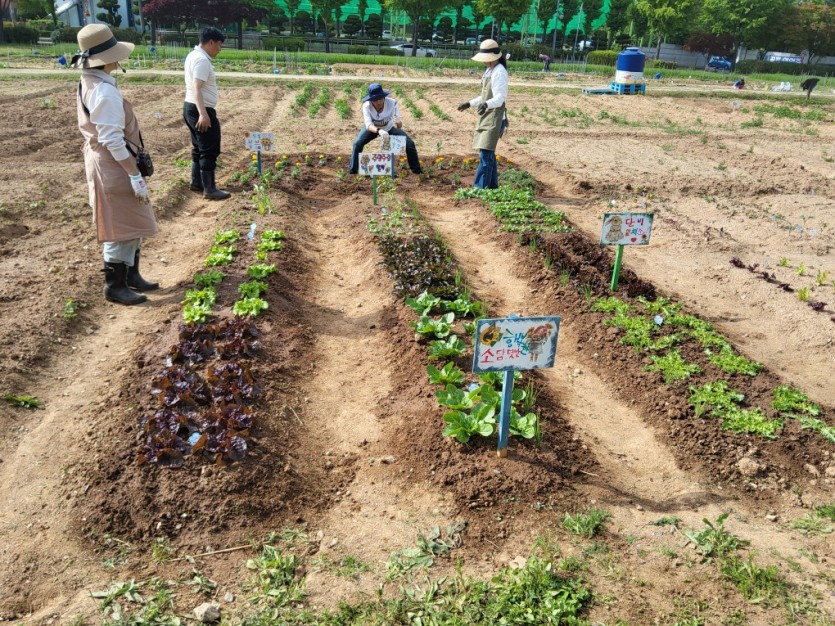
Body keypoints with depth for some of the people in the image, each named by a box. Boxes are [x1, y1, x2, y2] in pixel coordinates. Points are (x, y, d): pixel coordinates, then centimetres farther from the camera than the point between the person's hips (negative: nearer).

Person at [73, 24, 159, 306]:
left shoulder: (88, 84, 9)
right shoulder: (105, 92, -22)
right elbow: (113, 140, -24)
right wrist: (135, 176, -21)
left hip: (104, 163, 10)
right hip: (114, 166, -10)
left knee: (130, 224, 18)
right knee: (123, 228, 0)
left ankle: (131, 276, 29)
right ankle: (115, 286, 10)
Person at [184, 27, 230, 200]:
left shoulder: (193, 55, 13)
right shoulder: (202, 60, -19)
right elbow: (197, 89, -28)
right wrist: (203, 114, -36)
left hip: (190, 107, 11)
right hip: (201, 110, -10)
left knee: (199, 147, 19)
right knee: (210, 150, -4)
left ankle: (197, 182, 28)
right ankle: (209, 189, 1)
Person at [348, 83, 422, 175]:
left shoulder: (392, 103, -34)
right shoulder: (366, 106, -34)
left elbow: (399, 126, -34)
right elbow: (368, 125, -44)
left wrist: (398, 122, -59)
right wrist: (379, 131, -65)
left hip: (389, 128, 1)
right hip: (373, 128, 0)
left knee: (410, 144, -13)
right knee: (357, 143, -25)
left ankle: (416, 169, 8)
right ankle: (352, 170, -7)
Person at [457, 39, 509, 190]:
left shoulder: (499, 72, -14)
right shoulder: (489, 71, 15)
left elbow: (500, 98, -24)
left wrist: (486, 104, -42)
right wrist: (469, 103, 27)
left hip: (494, 118, -10)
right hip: (486, 117, 10)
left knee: (485, 154, -13)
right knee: (488, 153, 12)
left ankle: (480, 187, -14)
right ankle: (492, 186, 20)